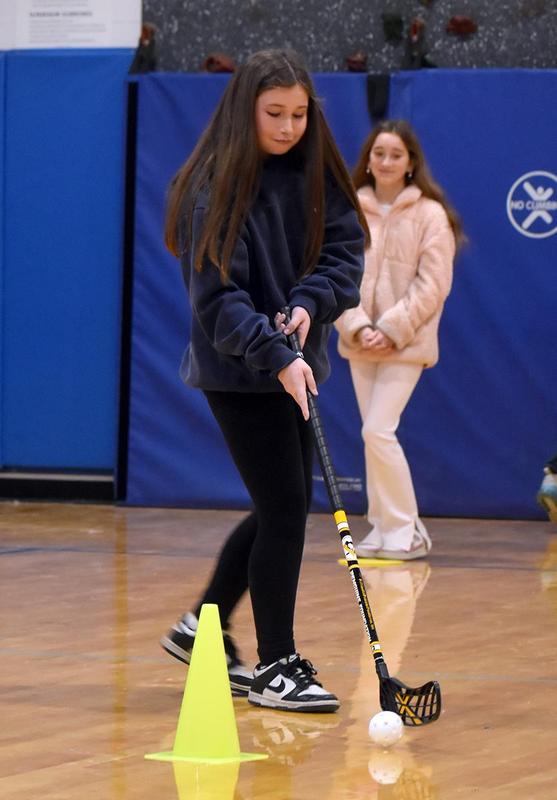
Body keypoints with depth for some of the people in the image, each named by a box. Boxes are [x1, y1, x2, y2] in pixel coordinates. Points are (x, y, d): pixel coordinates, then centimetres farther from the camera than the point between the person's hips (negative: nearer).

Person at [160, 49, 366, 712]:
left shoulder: (313, 173, 4)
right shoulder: (215, 186, -15)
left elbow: (346, 248, 0)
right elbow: (218, 297, -20)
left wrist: (309, 304, -19)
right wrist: (276, 357, -31)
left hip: (291, 365, 7)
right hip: (237, 370, -7)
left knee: (283, 507, 14)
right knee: (284, 508, -8)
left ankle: (203, 626, 30)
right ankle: (275, 668, 3)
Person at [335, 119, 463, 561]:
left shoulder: (430, 214, -6)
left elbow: (433, 285, -10)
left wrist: (392, 331, -16)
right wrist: (358, 328, -12)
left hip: (406, 343, -4)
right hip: (360, 343, 4)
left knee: (378, 432, -13)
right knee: (375, 436, 8)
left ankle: (406, 530, -3)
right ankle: (384, 529, 17)